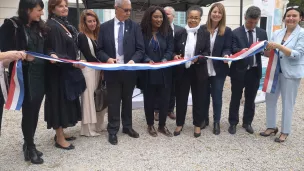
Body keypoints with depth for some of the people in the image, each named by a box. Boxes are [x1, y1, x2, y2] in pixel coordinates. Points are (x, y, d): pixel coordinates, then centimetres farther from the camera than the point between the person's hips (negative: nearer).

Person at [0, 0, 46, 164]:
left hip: (39, 75, 6)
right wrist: (23, 56, -23)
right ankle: (30, 147, 16)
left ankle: (28, 144, 26)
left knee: (35, 111, 11)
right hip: (24, 75, -6)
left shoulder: (39, 27, 12)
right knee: (28, 111, 1)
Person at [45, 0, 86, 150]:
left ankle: (60, 133, 26)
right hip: (58, 71, -9)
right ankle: (59, 138, 10)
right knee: (59, 101, -1)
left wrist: (74, 63, 10)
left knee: (66, 102, 14)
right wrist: (74, 63, -24)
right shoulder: (51, 26, -14)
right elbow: (54, 52, -19)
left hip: (68, 71, 9)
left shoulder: (66, 24, 12)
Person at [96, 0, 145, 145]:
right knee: (113, 102, 7)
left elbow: (140, 49, -3)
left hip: (129, 70, 1)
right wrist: (107, 59, -19)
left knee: (127, 100, 16)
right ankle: (113, 131, 20)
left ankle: (127, 127, 32)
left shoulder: (134, 26, 0)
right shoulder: (105, 27, 0)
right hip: (112, 71, -1)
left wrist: (133, 60, -21)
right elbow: (99, 50, 0)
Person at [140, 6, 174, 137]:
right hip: (148, 72, -1)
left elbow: (170, 49, -1)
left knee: (164, 99, 5)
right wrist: (148, 60, -22)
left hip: (164, 72, 2)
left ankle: (162, 125, 23)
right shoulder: (142, 32, -1)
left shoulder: (167, 32, 4)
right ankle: (150, 125, 26)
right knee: (149, 99, 8)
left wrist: (165, 59, -21)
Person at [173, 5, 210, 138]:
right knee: (181, 98, 10)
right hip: (182, 71, 1)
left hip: (199, 71, -1)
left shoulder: (205, 33, 1)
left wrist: (198, 58, -22)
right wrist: (175, 56, -14)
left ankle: (197, 125, 26)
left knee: (198, 99, 10)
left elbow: (207, 52, -4)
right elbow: (174, 51, 8)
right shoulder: (180, 33, 3)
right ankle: (179, 124, 27)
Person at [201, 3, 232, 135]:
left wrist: (226, 55, -24)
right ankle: (204, 119, 30)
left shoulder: (227, 31, 0)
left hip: (218, 69, -1)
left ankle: (216, 122, 21)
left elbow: (227, 48, -3)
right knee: (204, 95, 13)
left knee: (217, 96, 7)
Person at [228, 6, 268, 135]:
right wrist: (241, 50, -30)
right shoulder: (236, 32, -4)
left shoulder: (262, 33, 7)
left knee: (250, 99, 13)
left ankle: (247, 123, 28)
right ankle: (233, 123, 22)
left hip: (255, 71, 3)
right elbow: (233, 50, -10)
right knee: (235, 98, 8)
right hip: (239, 71, -3)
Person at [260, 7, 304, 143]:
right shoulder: (277, 33, 6)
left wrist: (279, 46, -26)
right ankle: (271, 126, 27)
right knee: (270, 99, 10)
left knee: (287, 103, 6)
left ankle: (285, 131, 21)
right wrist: (266, 49, -13)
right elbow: (270, 53, 9)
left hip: (291, 73, -5)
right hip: (275, 71, 5)